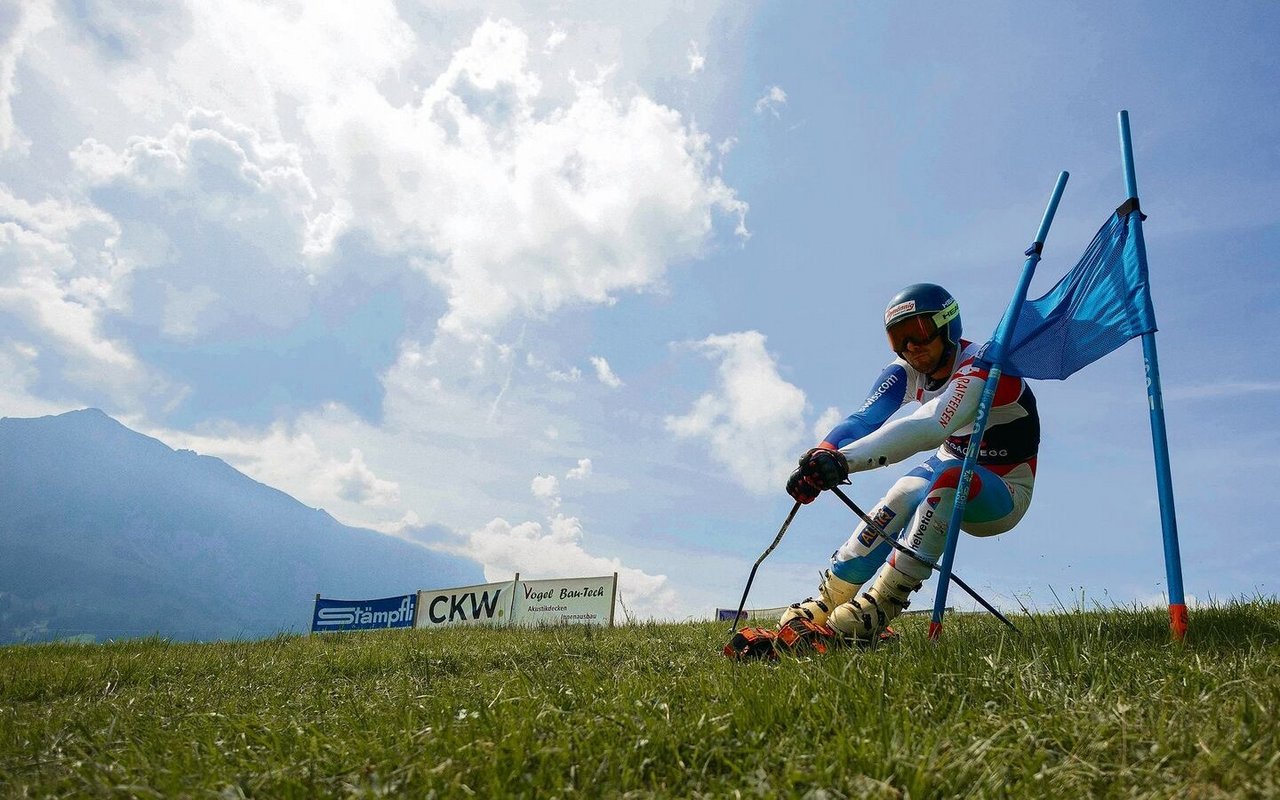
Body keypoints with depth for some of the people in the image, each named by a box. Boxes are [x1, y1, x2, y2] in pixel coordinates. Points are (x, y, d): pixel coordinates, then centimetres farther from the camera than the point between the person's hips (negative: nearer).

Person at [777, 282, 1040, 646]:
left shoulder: (981, 369, -27)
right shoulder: (908, 370, -6)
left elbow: (928, 429, -43)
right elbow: (863, 420, -21)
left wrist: (844, 460, -55)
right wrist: (820, 457, -42)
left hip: (1002, 498, -6)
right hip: (949, 482, 6)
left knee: (950, 476, -36)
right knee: (901, 498, -25)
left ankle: (880, 606, -37)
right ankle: (827, 601, -17)